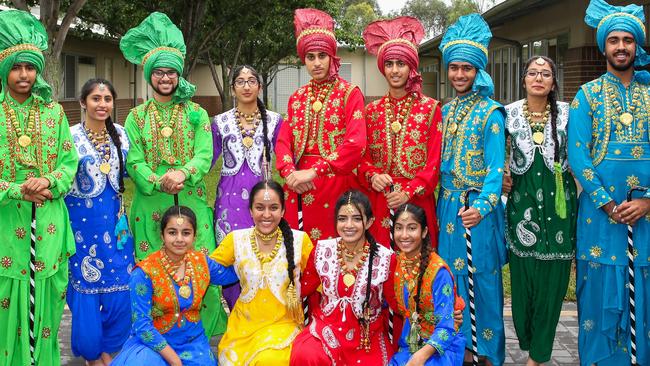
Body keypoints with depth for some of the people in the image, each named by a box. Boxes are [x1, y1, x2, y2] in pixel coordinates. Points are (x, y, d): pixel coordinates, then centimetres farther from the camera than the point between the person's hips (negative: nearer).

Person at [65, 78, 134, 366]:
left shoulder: (120, 134, 4)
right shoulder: (71, 136, -9)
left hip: (114, 219, 4)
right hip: (82, 220, -4)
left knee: (119, 286, 5)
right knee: (87, 286, 4)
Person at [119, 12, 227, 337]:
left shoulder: (196, 114, 8)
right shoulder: (137, 116, 8)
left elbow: (205, 155, -3)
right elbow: (133, 162, -1)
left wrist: (182, 173, -22)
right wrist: (160, 181, -18)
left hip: (191, 202, 0)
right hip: (150, 204, 0)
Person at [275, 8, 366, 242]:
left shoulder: (350, 93, -3)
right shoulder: (297, 98, 13)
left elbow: (356, 143, -16)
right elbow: (283, 142, 7)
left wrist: (314, 171, -19)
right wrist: (290, 172, -13)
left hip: (336, 183, -4)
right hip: (301, 187, 4)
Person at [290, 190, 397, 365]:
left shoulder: (385, 258, -9)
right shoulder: (322, 250, -4)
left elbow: (395, 302, 4)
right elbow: (304, 288, 9)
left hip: (367, 336, 0)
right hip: (326, 329, 0)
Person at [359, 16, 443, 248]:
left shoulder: (430, 108, 0)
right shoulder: (372, 110, 10)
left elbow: (434, 161, -4)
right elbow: (363, 157, 10)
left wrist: (408, 192, -14)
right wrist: (373, 175, -11)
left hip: (416, 200, -3)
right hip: (378, 201, 3)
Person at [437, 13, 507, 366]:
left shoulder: (490, 113, -8)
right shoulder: (445, 112, 11)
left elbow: (495, 166, -15)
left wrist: (483, 205, -29)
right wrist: (444, 201, 2)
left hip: (477, 207, -6)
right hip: (448, 203, 6)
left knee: (481, 277, 1)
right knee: (452, 274, 10)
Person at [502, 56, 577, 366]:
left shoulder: (567, 113, 1)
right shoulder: (509, 113, 2)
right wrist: (499, 178, -1)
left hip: (558, 202, 0)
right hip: (521, 199, 0)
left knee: (552, 279, 1)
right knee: (522, 276, 3)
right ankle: (528, 340, 24)